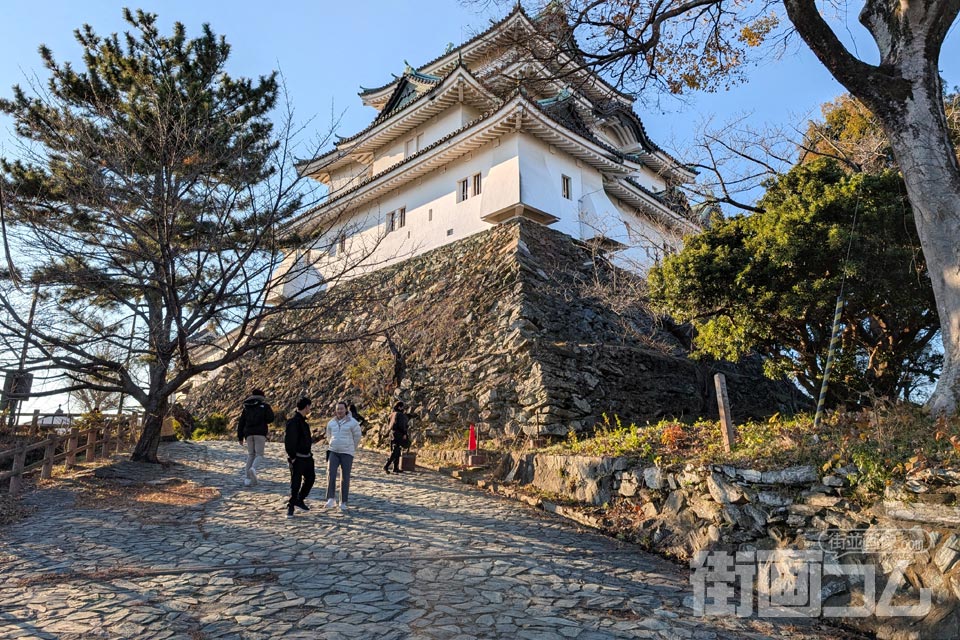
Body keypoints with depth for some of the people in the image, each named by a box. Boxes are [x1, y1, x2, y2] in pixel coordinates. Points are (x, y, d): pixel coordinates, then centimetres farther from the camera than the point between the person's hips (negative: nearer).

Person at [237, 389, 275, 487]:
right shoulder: (265, 406, 7)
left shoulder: (246, 407, 18)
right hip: (260, 433, -4)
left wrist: (240, 437, 16)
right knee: (259, 455, -1)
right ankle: (253, 469, -31)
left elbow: (241, 423, 14)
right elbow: (270, 418, -5)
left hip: (249, 433, 4)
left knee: (250, 455, 14)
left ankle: (247, 478, 6)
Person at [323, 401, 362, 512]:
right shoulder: (331, 423, 6)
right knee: (331, 474, -15)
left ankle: (343, 503, 10)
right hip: (333, 452, 2)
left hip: (347, 453, -2)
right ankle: (331, 500, -10)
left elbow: (357, 437, 6)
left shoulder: (352, 423, -6)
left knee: (345, 478, 1)